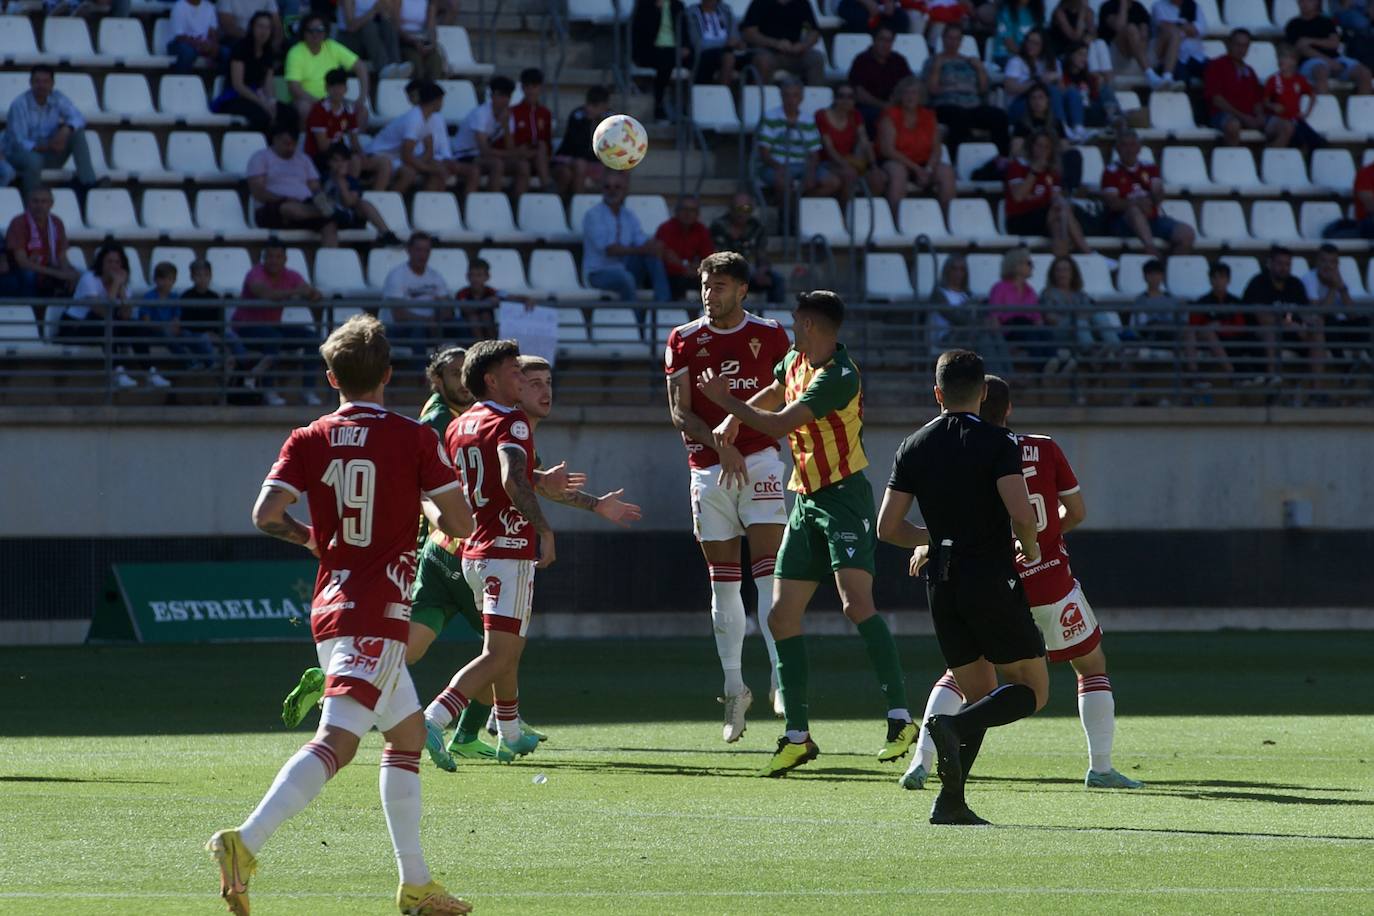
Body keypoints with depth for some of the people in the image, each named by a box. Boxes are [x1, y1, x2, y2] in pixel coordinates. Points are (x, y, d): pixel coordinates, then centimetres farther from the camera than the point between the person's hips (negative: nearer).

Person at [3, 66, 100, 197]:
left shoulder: (57, 99, -5)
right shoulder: (19, 104, -20)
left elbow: (78, 118, -14)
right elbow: (19, 142, -24)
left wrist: (66, 129, -37)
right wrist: (46, 147, -40)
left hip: (49, 153, 5)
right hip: (22, 152, -5)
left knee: (77, 131, -15)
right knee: (34, 160, -40)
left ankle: (86, 182, -18)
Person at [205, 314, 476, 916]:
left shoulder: (309, 440, 4)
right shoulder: (414, 439, -5)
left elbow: (266, 514, -6)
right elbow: (460, 523, -4)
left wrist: (311, 539, 13)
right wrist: (429, 509, 18)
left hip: (330, 608, 6)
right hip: (380, 613, -6)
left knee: (408, 732, 21)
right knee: (337, 741, -16)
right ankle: (246, 842, -35)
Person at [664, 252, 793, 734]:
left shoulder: (770, 335, 4)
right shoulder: (683, 340, 6)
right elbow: (679, 413, -1)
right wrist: (721, 445, -14)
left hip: (760, 463, -2)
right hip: (708, 470, 2)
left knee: (769, 575, -14)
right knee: (723, 583, 6)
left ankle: (782, 678, -18)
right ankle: (734, 686, 14)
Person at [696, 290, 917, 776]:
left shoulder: (840, 378, -19)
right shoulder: (796, 361, 10)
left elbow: (780, 424, -21)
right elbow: (773, 393, 33)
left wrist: (726, 401, -9)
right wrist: (735, 418, 18)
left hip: (844, 496, -9)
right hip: (805, 500, 9)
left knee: (857, 603, -24)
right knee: (782, 615, 5)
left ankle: (900, 718, -26)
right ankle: (797, 737, 11)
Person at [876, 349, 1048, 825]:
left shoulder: (914, 447, 6)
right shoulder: (997, 443, -7)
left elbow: (888, 527, 5)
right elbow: (1021, 512, -20)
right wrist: (1029, 549, 2)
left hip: (941, 583, 5)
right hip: (991, 578, -5)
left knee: (979, 694, 15)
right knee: (1032, 690, 4)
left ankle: (950, 802, 0)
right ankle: (954, 725, -23)